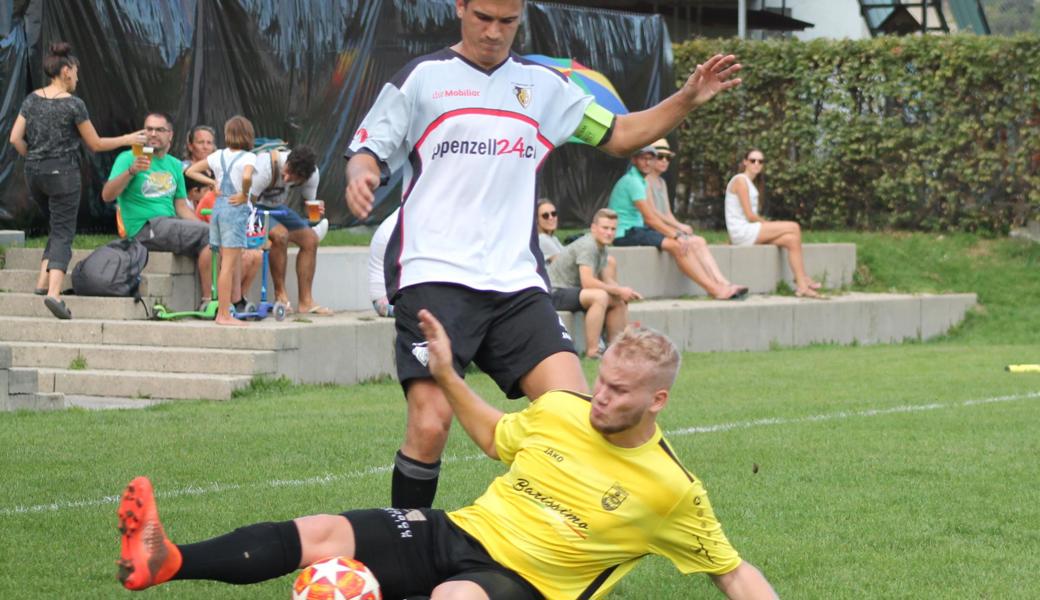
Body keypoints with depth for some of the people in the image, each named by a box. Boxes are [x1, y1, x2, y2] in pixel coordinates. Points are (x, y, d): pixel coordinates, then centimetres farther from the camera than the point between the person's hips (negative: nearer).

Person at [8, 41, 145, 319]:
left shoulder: (32, 99, 4)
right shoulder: (73, 104, -10)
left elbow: (15, 138, 3)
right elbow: (96, 144, -3)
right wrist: (127, 140, 9)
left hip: (34, 172, 6)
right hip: (63, 173, -6)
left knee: (58, 228, 22)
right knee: (63, 233, -3)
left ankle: (43, 280, 10)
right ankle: (54, 292, -20)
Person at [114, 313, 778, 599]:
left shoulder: (674, 489, -7)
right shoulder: (560, 410, 7)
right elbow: (496, 437, 26)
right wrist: (447, 375, 19)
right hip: (462, 532, 4)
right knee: (323, 532, -17)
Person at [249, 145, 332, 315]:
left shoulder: (312, 174, -16)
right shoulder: (266, 167, -35)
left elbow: (309, 201, -3)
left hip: (277, 207, 7)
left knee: (310, 239, -7)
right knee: (280, 234, -32)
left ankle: (306, 301, -1)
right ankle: (280, 294, -18)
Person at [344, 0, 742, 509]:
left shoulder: (542, 84, 16)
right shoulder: (422, 77, 5)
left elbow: (620, 136, 23)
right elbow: (368, 153, 4)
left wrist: (689, 99, 8)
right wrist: (361, 175, -20)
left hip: (516, 282, 4)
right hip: (433, 276, -4)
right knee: (430, 424, -18)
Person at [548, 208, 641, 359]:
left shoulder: (602, 248, 10)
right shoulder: (587, 246, -21)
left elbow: (607, 281, 15)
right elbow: (587, 282, -29)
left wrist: (625, 292, -6)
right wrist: (619, 291, -21)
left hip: (573, 291, 10)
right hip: (556, 292, -10)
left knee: (620, 301, 6)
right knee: (599, 296, -33)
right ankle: (592, 352, -33)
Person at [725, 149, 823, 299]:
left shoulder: (749, 183, 21)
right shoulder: (741, 180, -8)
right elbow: (749, 216, -14)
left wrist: (770, 226, 2)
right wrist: (772, 225, -3)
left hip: (749, 232, 9)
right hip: (742, 232, -9)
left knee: (791, 239, -6)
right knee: (793, 227, -12)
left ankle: (802, 286, -15)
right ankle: (804, 280, -9)